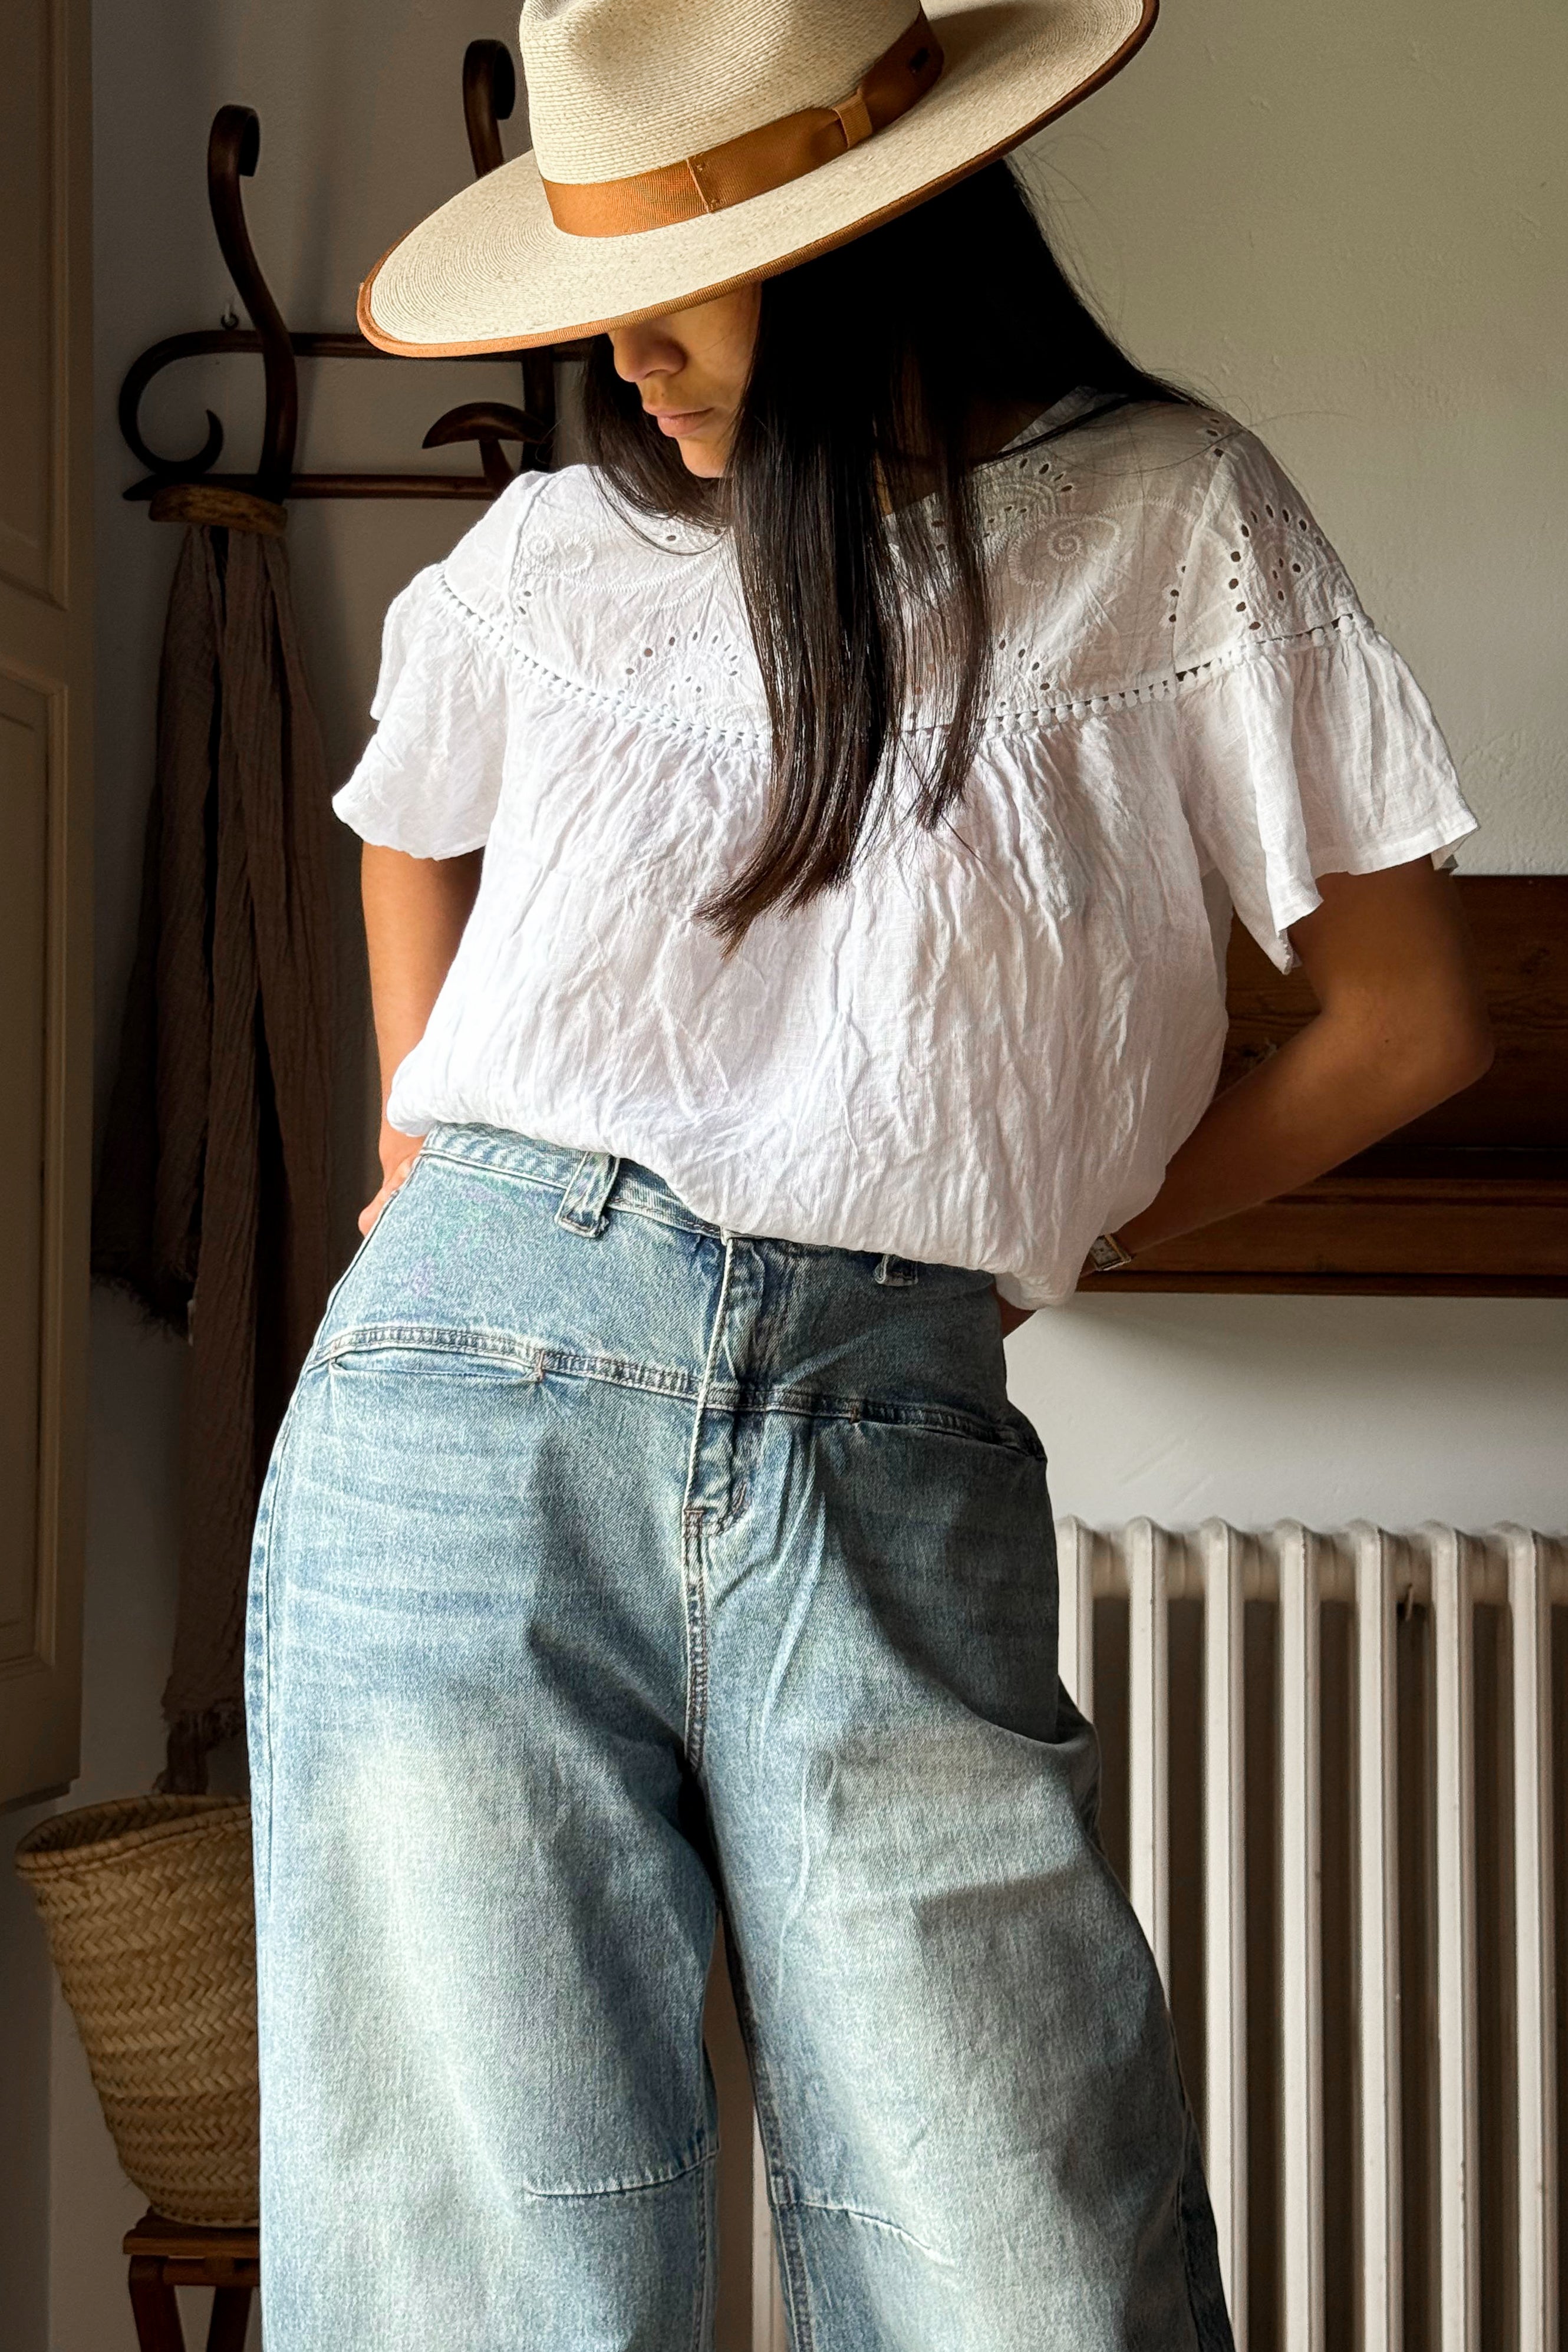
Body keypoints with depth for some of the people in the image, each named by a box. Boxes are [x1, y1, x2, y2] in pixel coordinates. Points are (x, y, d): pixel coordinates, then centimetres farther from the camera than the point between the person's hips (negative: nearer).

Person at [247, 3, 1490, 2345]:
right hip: (465, 1401, 2)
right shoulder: (561, 554, 15)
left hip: (890, 1454, -1)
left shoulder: (1170, 520, 8)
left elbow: (1406, 1020, 10)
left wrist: (1049, 1229, 12)